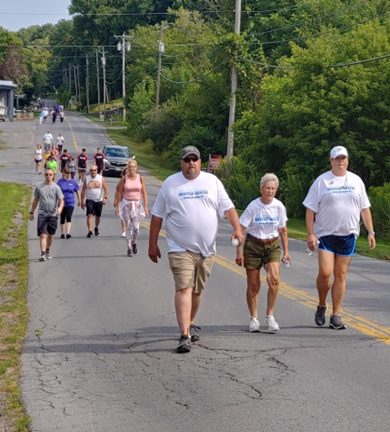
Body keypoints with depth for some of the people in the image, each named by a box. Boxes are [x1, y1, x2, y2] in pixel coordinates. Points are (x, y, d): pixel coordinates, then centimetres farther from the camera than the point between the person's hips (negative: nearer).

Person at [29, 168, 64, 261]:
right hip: (42, 214, 0)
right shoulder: (39, 188, 6)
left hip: (53, 215, 0)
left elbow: (61, 200, -4)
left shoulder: (56, 187, 1)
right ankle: (43, 254, -16)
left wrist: (60, 208, -25)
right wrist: (31, 212, 14)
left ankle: (48, 251, 29)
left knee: (50, 235, 11)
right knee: (42, 235, -11)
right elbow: (35, 200, 15)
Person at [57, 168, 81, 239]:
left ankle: (68, 233, -23)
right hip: (62, 203, 1)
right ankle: (62, 233, 22)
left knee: (68, 217, -16)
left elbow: (77, 192, 12)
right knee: (62, 219, 8)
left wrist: (79, 201, 16)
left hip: (70, 203, -1)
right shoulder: (60, 181, -1)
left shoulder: (73, 182, 2)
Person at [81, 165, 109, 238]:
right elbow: (83, 191, 2)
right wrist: (82, 201, -1)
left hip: (99, 200, 1)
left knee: (98, 216, 12)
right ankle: (90, 231, -20)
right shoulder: (87, 179, -2)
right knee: (89, 215, -17)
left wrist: (105, 197, -15)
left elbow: (106, 189, 0)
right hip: (90, 200, -1)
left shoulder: (101, 178, -1)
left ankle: (96, 228, 37)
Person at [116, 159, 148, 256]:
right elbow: (120, 193, 1)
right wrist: (118, 207, -3)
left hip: (137, 204, 1)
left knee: (136, 227, -7)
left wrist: (145, 207, -1)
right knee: (128, 227, -2)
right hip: (126, 204, -1)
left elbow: (144, 193, 3)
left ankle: (134, 243, 22)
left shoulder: (140, 178, -1)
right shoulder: (124, 178, -3)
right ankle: (129, 248, 6)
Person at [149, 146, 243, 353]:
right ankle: (185, 335, -16)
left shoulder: (212, 181, 8)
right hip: (180, 248, -3)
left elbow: (228, 208, 7)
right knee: (184, 289, -13)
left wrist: (237, 228, -9)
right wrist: (152, 244, 5)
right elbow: (157, 216, 7)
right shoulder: (170, 184, 3)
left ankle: (190, 324, 32)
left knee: (197, 290, 12)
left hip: (206, 248, 3)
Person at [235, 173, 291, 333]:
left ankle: (270, 316, -7)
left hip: (272, 245, 2)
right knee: (253, 285, 1)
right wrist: (239, 252, -12)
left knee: (274, 279, -19)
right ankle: (253, 318, 18)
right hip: (253, 245, -2)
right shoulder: (253, 207, -11)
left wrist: (286, 252, 10)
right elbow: (240, 229, -8)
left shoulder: (279, 207, -2)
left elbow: (283, 230, 10)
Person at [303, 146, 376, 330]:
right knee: (325, 272, -13)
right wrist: (310, 234, -8)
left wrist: (371, 232, 5)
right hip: (326, 234, -2)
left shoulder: (356, 181, 9)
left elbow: (365, 209, 12)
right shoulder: (321, 181, 0)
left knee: (340, 275, 5)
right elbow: (310, 209, -1)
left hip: (348, 235, 3)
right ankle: (321, 305, 13)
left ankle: (336, 316, 11)